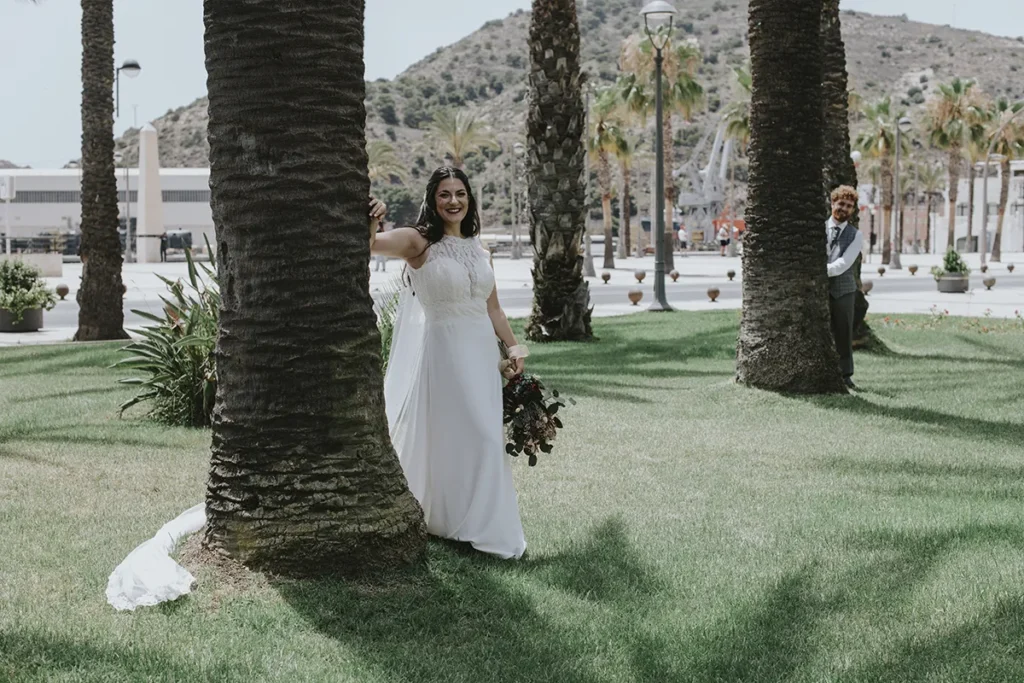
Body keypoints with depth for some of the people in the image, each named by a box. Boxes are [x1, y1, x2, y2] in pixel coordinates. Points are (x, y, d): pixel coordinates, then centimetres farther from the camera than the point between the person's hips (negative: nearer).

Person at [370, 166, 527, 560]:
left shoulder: (478, 250, 11)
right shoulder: (419, 243, -7)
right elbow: (368, 245, -23)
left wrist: (513, 346, 7)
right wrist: (370, 220, -42)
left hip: (482, 352, 6)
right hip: (443, 350, -6)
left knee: (485, 438, 9)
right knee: (447, 438, 0)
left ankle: (486, 527, 22)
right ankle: (446, 521, 15)